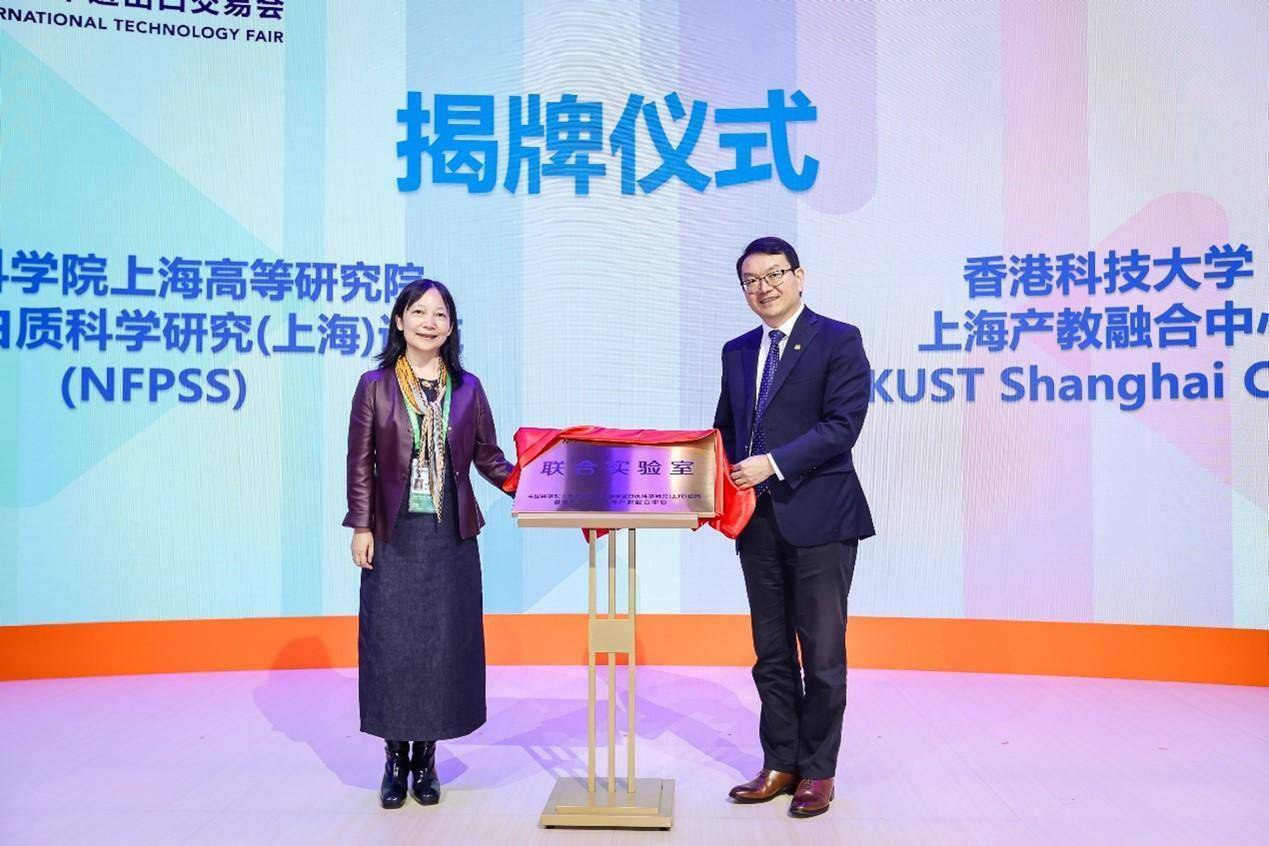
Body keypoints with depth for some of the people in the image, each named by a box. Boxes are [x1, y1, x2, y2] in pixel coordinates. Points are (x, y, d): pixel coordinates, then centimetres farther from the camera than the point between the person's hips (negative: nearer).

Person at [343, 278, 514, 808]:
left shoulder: (468, 388, 6)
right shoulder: (375, 385, 2)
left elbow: (488, 458, 6)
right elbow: (360, 462, 1)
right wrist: (361, 527, -4)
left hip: (451, 536, 2)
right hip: (394, 536, -1)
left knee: (445, 644, 6)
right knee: (391, 644, 3)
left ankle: (426, 757, 21)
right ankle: (396, 758, 19)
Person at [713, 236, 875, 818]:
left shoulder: (838, 341, -4)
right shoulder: (737, 352, 15)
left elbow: (843, 423, -13)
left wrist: (774, 463, -20)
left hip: (819, 519, -6)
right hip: (758, 521, 6)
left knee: (821, 652, 4)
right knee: (771, 652, 13)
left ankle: (818, 770, 19)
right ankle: (780, 764, 26)